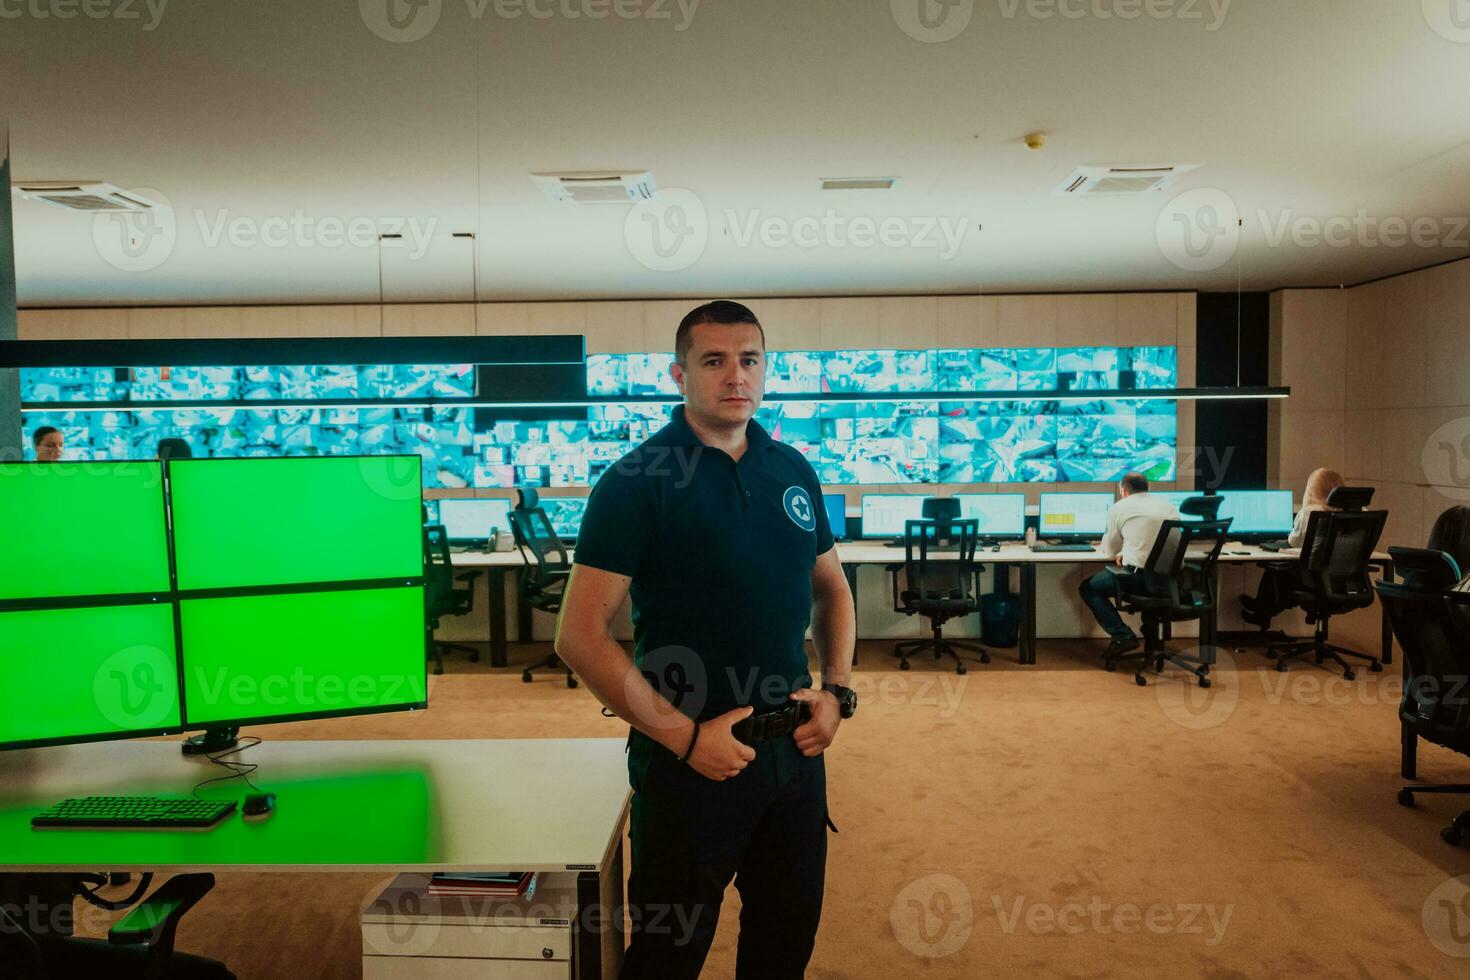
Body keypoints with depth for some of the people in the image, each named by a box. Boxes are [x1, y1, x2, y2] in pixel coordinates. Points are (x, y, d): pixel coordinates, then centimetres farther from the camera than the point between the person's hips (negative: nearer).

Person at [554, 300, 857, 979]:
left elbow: (831, 590, 18)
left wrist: (836, 692, 3)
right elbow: (579, 636, -16)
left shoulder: (794, 471, 5)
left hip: (795, 747, 5)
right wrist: (683, 736, -18)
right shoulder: (637, 482, -12)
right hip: (691, 761, -5)